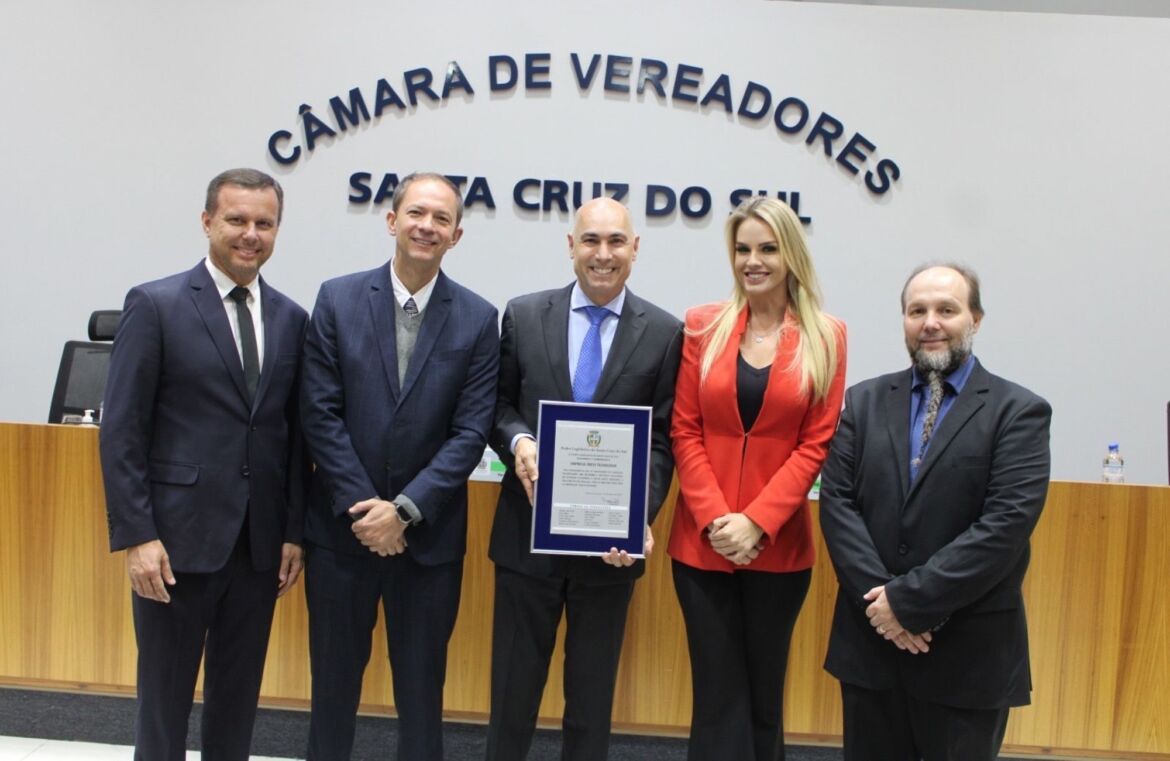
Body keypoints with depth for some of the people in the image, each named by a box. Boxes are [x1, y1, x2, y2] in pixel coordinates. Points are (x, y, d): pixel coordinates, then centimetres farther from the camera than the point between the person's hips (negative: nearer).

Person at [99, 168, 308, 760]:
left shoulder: (291, 319, 8)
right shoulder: (155, 305, -5)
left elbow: (295, 433, 9)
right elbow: (121, 431, -7)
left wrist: (294, 532, 5)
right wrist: (136, 536, -12)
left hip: (260, 542, 4)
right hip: (179, 536, -4)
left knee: (238, 693, 14)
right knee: (165, 693, 8)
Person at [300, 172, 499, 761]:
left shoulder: (477, 319, -2)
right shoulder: (337, 299, -1)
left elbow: (471, 430, -6)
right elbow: (320, 412, -5)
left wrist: (405, 509, -14)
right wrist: (362, 506, -11)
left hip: (428, 533, 0)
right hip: (342, 525, 1)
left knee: (421, 684, 12)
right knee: (334, 675, 14)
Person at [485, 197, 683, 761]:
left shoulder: (664, 333, -3)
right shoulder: (523, 315, 1)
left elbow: (661, 441, -4)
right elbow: (500, 405, 6)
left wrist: (640, 517, -18)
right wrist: (519, 443, -16)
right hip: (529, 530, 1)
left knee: (593, 691, 15)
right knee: (514, 682, 14)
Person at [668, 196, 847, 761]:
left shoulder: (825, 337, 1)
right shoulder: (702, 325, 3)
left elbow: (815, 443, -3)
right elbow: (684, 432, 0)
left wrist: (757, 522, -12)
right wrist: (714, 519, -11)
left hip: (778, 544, 0)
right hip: (702, 541, 0)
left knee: (765, 694, 12)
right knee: (719, 697, 5)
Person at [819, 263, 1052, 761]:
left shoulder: (1018, 412, -4)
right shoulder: (864, 401, 6)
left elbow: (1006, 524, -14)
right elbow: (836, 502, -2)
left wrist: (909, 600, -17)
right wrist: (879, 599, -13)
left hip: (968, 652, -3)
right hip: (870, 637, 3)